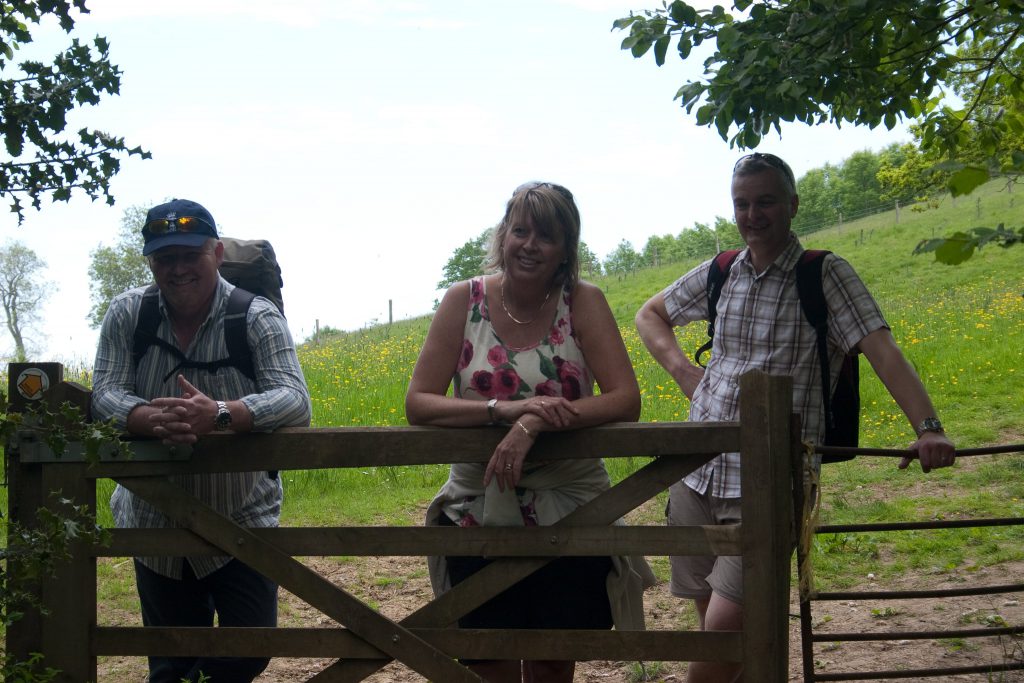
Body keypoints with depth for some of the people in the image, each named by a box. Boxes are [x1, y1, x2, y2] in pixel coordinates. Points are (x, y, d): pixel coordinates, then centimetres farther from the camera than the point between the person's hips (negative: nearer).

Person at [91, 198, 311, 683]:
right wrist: (150, 419, -35)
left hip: (241, 521, -2)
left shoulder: (257, 319, -9)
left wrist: (220, 414, -41)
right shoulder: (126, 315, -2)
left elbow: (294, 401, -21)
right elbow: (104, 394, -11)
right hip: (155, 524, 2)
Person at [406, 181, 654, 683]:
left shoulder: (583, 302, -5)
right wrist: (504, 408, -25)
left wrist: (535, 422, -28)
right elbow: (417, 405, -8)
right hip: (480, 515, 0)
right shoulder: (464, 300, -4)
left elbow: (626, 401, -14)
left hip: (568, 515, 0)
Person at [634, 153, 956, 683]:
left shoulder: (825, 276, -3)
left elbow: (882, 350, -14)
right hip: (697, 471, 5)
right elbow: (649, 315, 27)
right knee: (713, 621, 8)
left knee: (726, 624, -16)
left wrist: (927, 427, -28)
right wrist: (680, 369, 9)